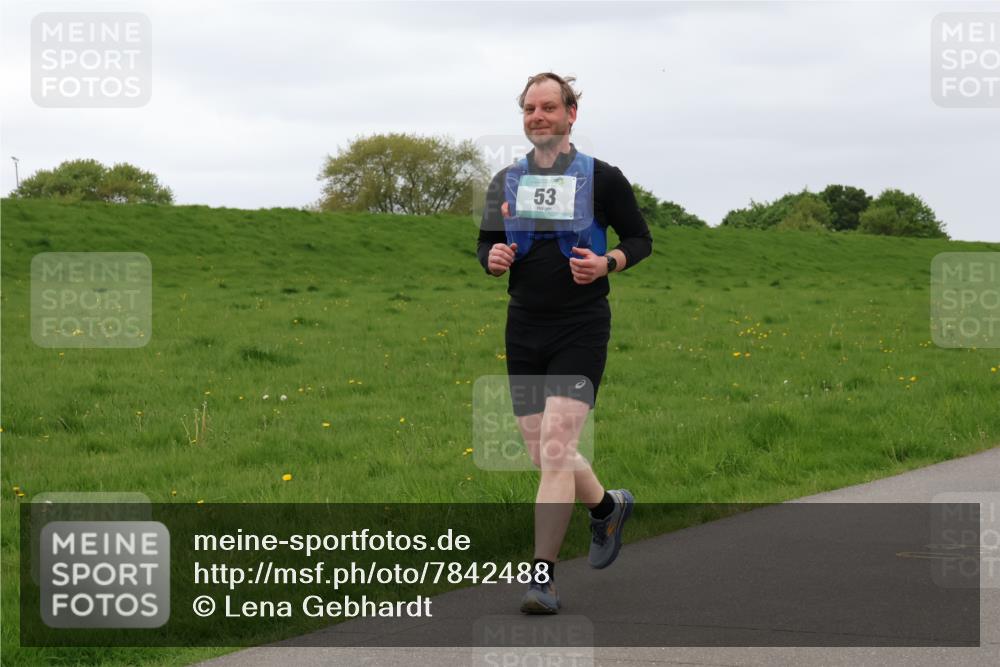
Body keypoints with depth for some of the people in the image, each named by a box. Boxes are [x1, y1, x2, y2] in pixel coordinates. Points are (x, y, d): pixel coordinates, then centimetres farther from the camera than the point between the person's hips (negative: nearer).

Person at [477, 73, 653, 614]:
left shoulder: (602, 179, -2)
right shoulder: (505, 182, 9)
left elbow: (640, 239, 6)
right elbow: (486, 245, 17)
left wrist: (607, 263, -14)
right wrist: (492, 258, -7)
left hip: (581, 329, -5)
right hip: (524, 328, 5)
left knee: (555, 449, -16)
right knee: (544, 454, 10)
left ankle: (543, 577, -15)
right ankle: (607, 506, 41)